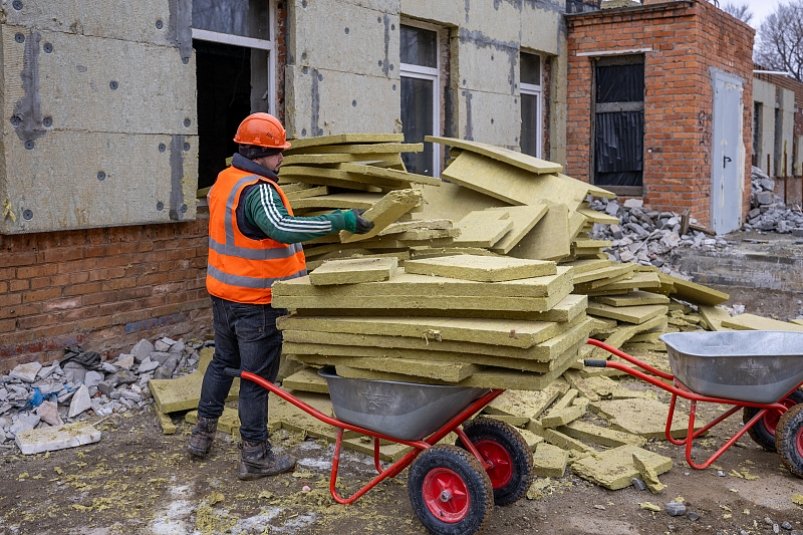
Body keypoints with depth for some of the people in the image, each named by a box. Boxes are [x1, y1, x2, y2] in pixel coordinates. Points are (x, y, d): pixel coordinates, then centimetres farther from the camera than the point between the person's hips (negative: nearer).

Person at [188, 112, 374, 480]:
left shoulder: (224, 180, 8)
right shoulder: (258, 190, -23)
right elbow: (283, 228, -39)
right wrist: (339, 221, -39)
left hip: (223, 293, 9)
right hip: (256, 301, -9)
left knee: (223, 362, 24)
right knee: (257, 376, 2)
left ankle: (202, 433, 36)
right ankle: (255, 456, 14)